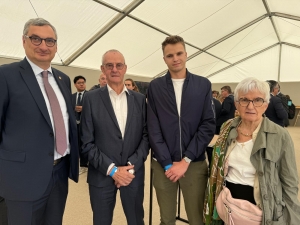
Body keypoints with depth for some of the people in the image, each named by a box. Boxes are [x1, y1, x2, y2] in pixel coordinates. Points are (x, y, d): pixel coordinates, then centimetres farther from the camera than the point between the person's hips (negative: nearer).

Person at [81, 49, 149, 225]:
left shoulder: (140, 99, 3)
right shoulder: (91, 98, -3)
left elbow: (146, 136, 1)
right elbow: (87, 142, -5)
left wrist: (131, 166, -10)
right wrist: (112, 169, -11)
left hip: (134, 173, 2)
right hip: (102, 175, -1)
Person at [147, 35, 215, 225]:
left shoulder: (203, 85, 1)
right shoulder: (155, 87, 0)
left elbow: (208, 125, -4)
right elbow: (153, 128, -3)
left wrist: (186, 160, -10)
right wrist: (167, 163, -8)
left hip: (195, 164, 0)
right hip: (163, 164, 0)